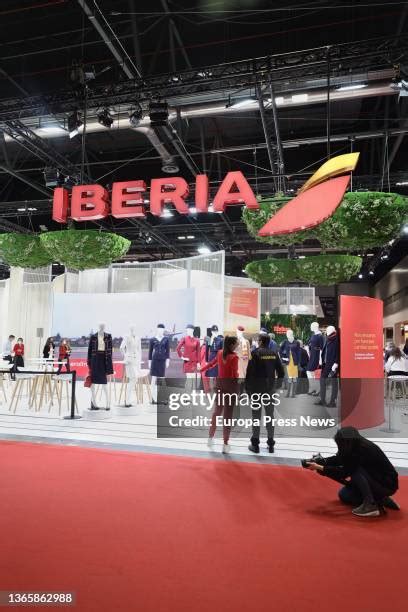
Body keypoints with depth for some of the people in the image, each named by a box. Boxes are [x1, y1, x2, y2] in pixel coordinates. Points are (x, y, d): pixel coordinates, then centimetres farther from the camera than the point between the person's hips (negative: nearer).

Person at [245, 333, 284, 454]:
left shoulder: (255, 353, -10)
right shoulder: (274, 353, 3)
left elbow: (250, 371, -12)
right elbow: (281, 371, 5)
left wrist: (247, 387, -4)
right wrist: (277, 384, 16)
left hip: (256, 388, -4)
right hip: (270, 388, 4)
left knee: (256, 416, 3)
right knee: (270, 415, 11)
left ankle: (255, 444, 7)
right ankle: (271, 444, 16)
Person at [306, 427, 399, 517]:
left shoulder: (364, 449, -30)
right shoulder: (355, 446, -6)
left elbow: (346, 471, -25)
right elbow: (337, 459, 2)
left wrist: (320, 468, -21)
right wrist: (317, 462, -10)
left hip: (387, 484, -9)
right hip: (375, 480, 9)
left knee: (355, 470, -27)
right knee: (344, 495, 7)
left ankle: (370, 505, -18)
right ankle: (381, 500, 13)